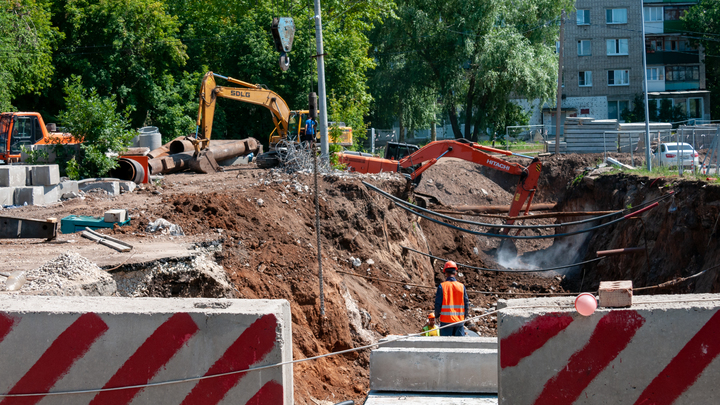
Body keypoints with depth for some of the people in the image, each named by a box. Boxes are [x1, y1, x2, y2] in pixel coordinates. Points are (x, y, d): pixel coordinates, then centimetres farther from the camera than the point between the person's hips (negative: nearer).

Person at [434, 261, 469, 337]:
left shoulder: (442, 286, -6)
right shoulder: (462, 286, 1)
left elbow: (438, 305, -6)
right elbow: (466, 304, 4)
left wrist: (437, 315, 11)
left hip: (446, 321, -2)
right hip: (459, 321, 2)